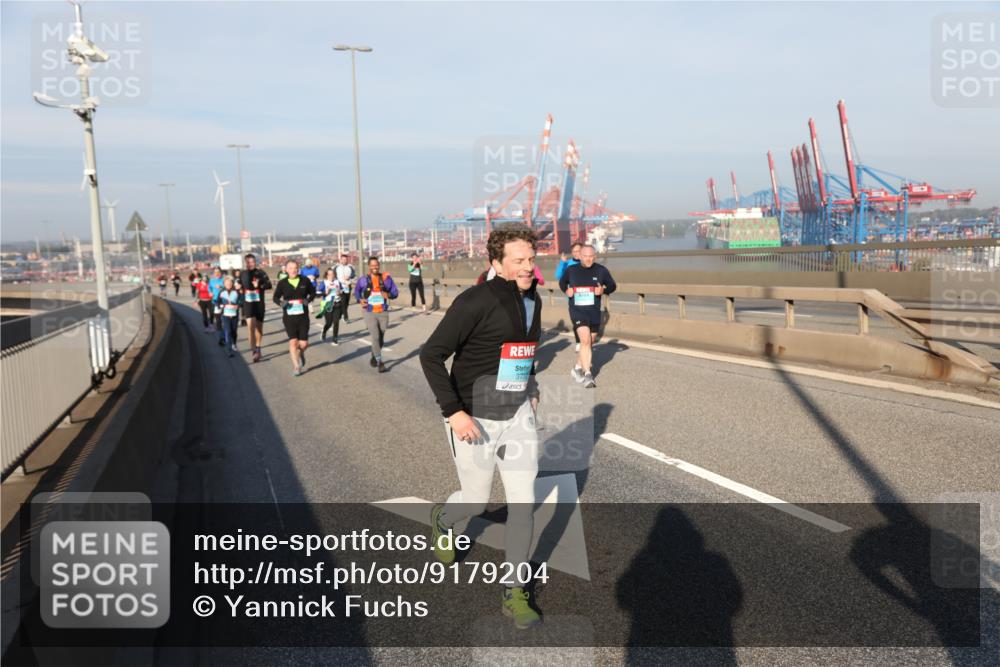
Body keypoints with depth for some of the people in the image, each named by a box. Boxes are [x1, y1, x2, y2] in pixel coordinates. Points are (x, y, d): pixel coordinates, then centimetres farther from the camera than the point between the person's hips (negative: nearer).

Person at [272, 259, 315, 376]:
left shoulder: (305, 281, 1)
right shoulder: (282, 283, -1)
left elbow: (313, 292, 14)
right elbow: (276, 297, 7)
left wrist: (309, 299, -7)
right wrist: (281, 302, -14)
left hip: (303, 316, 1)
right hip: (289, 317, -1)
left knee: (304, 343, -1)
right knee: (293, 341, -9)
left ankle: (301, 353, 37)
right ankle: (296, 366, 7)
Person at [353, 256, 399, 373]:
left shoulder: (386, 278, -1)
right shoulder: (364, 279, -1)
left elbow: (395, 291, 3)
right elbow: (357, 290, 15)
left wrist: (389, 294, -19)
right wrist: (360, 300, -4)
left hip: (383, 312, 2)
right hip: (370, 313, -2)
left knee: (381, 339, 12)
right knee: (375, 337, -13)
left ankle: (374, 356, 38)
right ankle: (379, 362, -5)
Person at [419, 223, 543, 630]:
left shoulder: (532, 300, 4)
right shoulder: (476, 302, -19)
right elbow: (431, 355, -18)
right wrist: (453, 411, -22)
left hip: (517, 416, 6)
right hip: (474, 420, -6)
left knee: (523, 502, 2)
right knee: (476, 501, 11)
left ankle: (514, 593, 18)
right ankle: (441, 520, 48)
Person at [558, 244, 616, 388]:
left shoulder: (601, 271, -4)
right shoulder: (571, 270, -3)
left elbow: (612, 285, 8)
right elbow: (562, 282, 16)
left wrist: (603, 290, -13)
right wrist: (566, 290, -4)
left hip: (594, 312, 3)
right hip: (577, 310, -3)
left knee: (590, 343, 14)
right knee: (585, 340, -20)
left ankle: (577, 368, 35)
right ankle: (588, 375, -18)